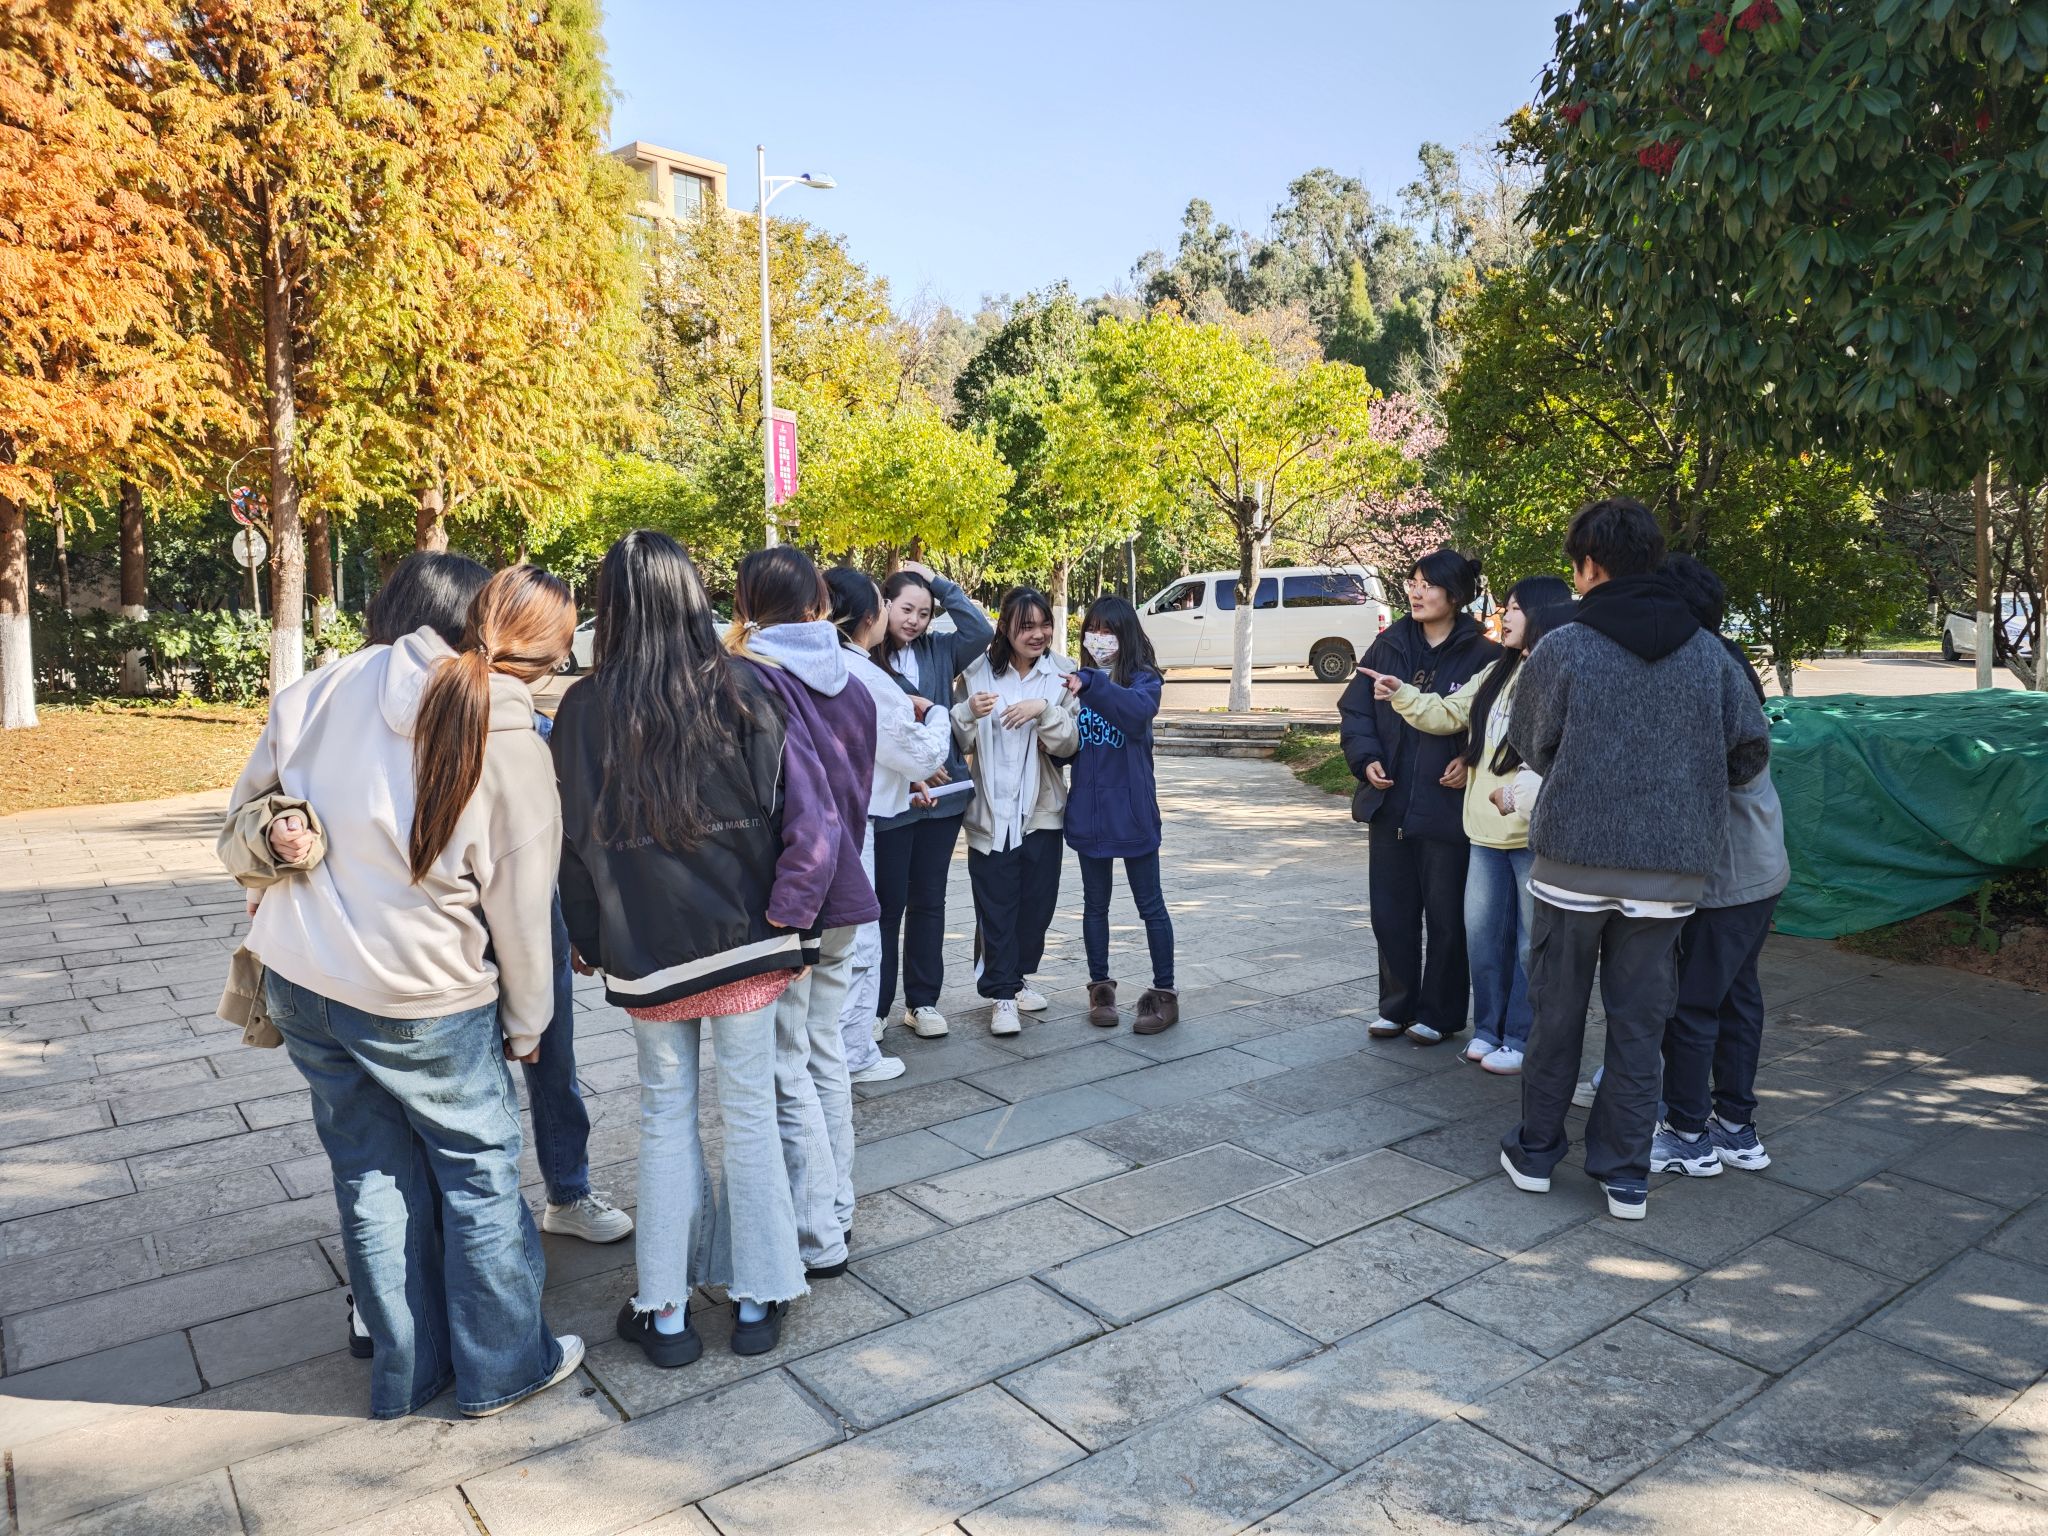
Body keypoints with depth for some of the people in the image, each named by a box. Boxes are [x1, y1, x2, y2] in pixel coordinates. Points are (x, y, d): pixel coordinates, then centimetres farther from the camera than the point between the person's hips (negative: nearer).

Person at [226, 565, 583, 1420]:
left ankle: (405, 1375, 33)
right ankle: (501, 1367, 28)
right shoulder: (515, 753, -18)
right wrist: (526, 1023, 5)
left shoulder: (342, 682, -7)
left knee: (371, 1173, 17)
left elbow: (252, 794, 5)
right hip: (423, 1004, -5)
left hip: (299, 983, 5)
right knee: (480, 1172, 14)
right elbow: (519, 910, -10)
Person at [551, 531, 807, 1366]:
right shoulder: (744, 690, -7)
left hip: (647, 946, 1)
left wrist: (590, 938, 12)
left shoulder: (585, 710, -5)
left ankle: (665, 1309, 21)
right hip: (743, 936, 0)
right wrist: (783, 919, 5)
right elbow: (781, 808, -5)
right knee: (749, 1111, 10)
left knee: (665, 1114, 14)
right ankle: (758, 1298, 21)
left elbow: (576, 838, 0)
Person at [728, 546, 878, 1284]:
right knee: (824, 1051, 19)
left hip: (790, 903, -7)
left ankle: (818, 1238, 13)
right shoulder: (849, 682, 5)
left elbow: (809, 813, -25)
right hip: (843, 898, 7)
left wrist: (782, 910, -21)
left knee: (787, 1071, 4)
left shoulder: (757, 683, -17)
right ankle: (836, 1206, 31)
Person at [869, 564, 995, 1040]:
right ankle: (876, 1006, 14)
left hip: (944, 793, 5)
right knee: (889, 904, 3)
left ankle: (922, 1001, 22)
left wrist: (938, 582, -2)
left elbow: (981, 630, -4)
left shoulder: (937, 651, 8)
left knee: (929, 901, 12)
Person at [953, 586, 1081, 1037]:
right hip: (991, 810, -2)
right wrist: (968, 712, -21)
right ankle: (1002, 995, 9)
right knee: (996, 906, 0)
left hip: (1041, 810, 2)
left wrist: (1045, 710, -23)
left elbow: (1068, 744, -6)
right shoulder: (978, 671, -3)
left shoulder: (1061, 675, -1)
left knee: (1037, 902, 12)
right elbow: (959, 742, 0)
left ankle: (1016, 978, 32)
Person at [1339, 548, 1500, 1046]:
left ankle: (1439, 1014, 23)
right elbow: (1355, 709, 9)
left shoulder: (1482, 655, -7)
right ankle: (1396, 1006, 28)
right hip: (1389, 803, 4)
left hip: (1447, 807, -4)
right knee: (1390, 912, 13)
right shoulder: (1389, 645, 6)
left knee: (1445, 917, 8)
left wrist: (1471, 760, -16)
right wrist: (1366, 757, -5)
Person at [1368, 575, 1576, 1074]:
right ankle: (1489, 1028, 27)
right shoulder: (1496, 673, 14)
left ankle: (1522, 1039, 15)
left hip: (1535, 832, -8)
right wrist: (1401, 694, 5)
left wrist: (1522, 792, -29)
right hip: (1486, 829, 8)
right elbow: (1447, 714, 18)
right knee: (1482, 933, 14)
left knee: (1532, 941, 4)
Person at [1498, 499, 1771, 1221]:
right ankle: (1626, 1174, 19)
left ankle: (1535, 1151, 23)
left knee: (1557, 1008, 12)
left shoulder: (1562, 650, -8)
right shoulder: (1710, 653, 2)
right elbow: (1751, 748, 4)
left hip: (1573, 856, -2)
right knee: (1640, 1019, 11)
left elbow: (1529, 745, 3)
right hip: (1671, 866, 3)